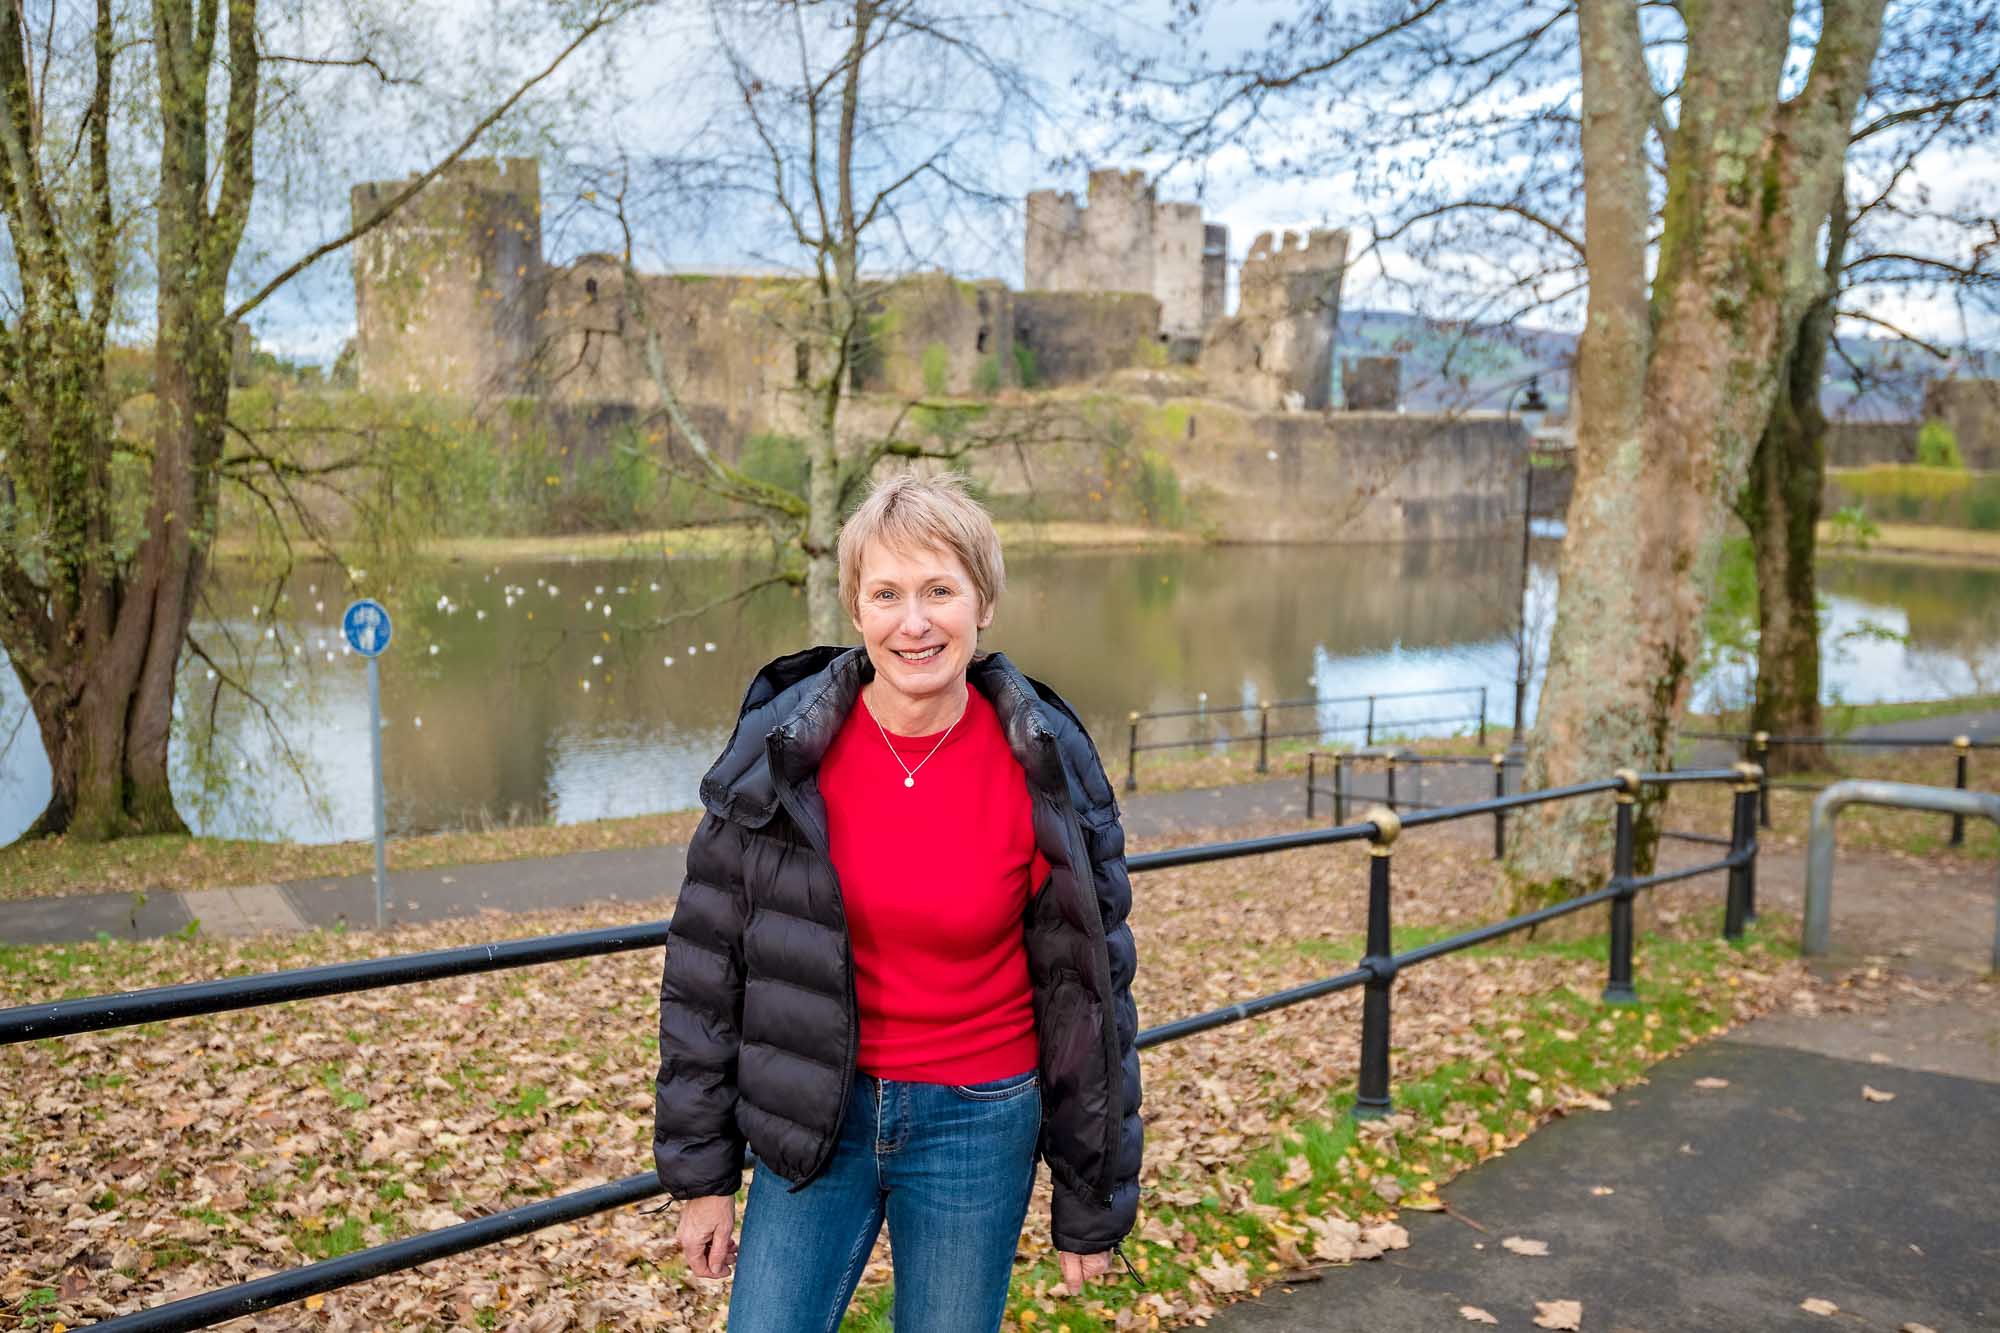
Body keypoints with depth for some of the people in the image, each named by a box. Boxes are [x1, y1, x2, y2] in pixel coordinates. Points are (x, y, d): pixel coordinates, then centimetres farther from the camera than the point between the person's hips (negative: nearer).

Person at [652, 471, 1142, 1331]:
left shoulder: (1045, 772, -10)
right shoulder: (782, 749, -9)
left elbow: (1088, 988, -3)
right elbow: (707, 965, -2)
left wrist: (1091, 1207, 2)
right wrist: (700, 1170, 0)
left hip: (977, 1128, 0)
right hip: (815, 1118, 1)